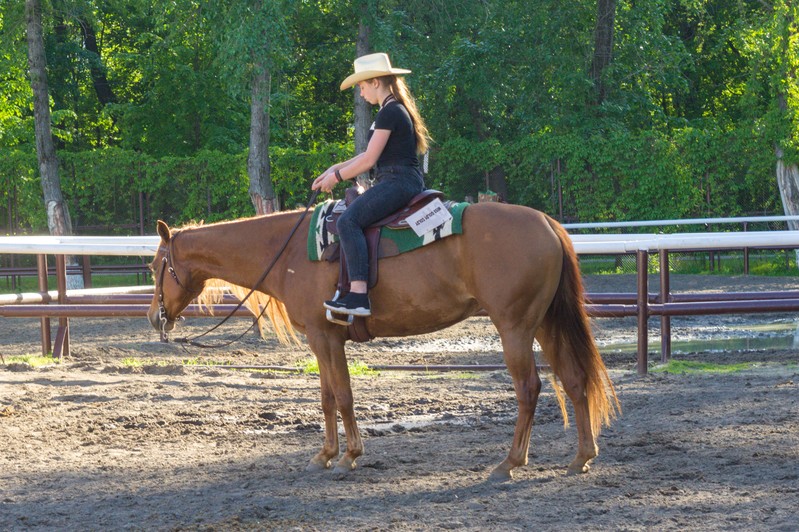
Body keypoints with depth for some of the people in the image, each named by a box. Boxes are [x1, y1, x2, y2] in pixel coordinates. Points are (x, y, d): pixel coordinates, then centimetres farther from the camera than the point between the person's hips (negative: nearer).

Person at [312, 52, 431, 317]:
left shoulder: (389, 112, -12)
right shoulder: (397, 110, 21)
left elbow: (369, 160, -14)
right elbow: (371, 154, 24)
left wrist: (336, 176, -1)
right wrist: (336, 169, 18)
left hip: (397, 181, -11)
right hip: (400, 182, 11)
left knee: (348, 221, -24)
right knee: (351, 219, 19)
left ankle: (358, 296, -34)